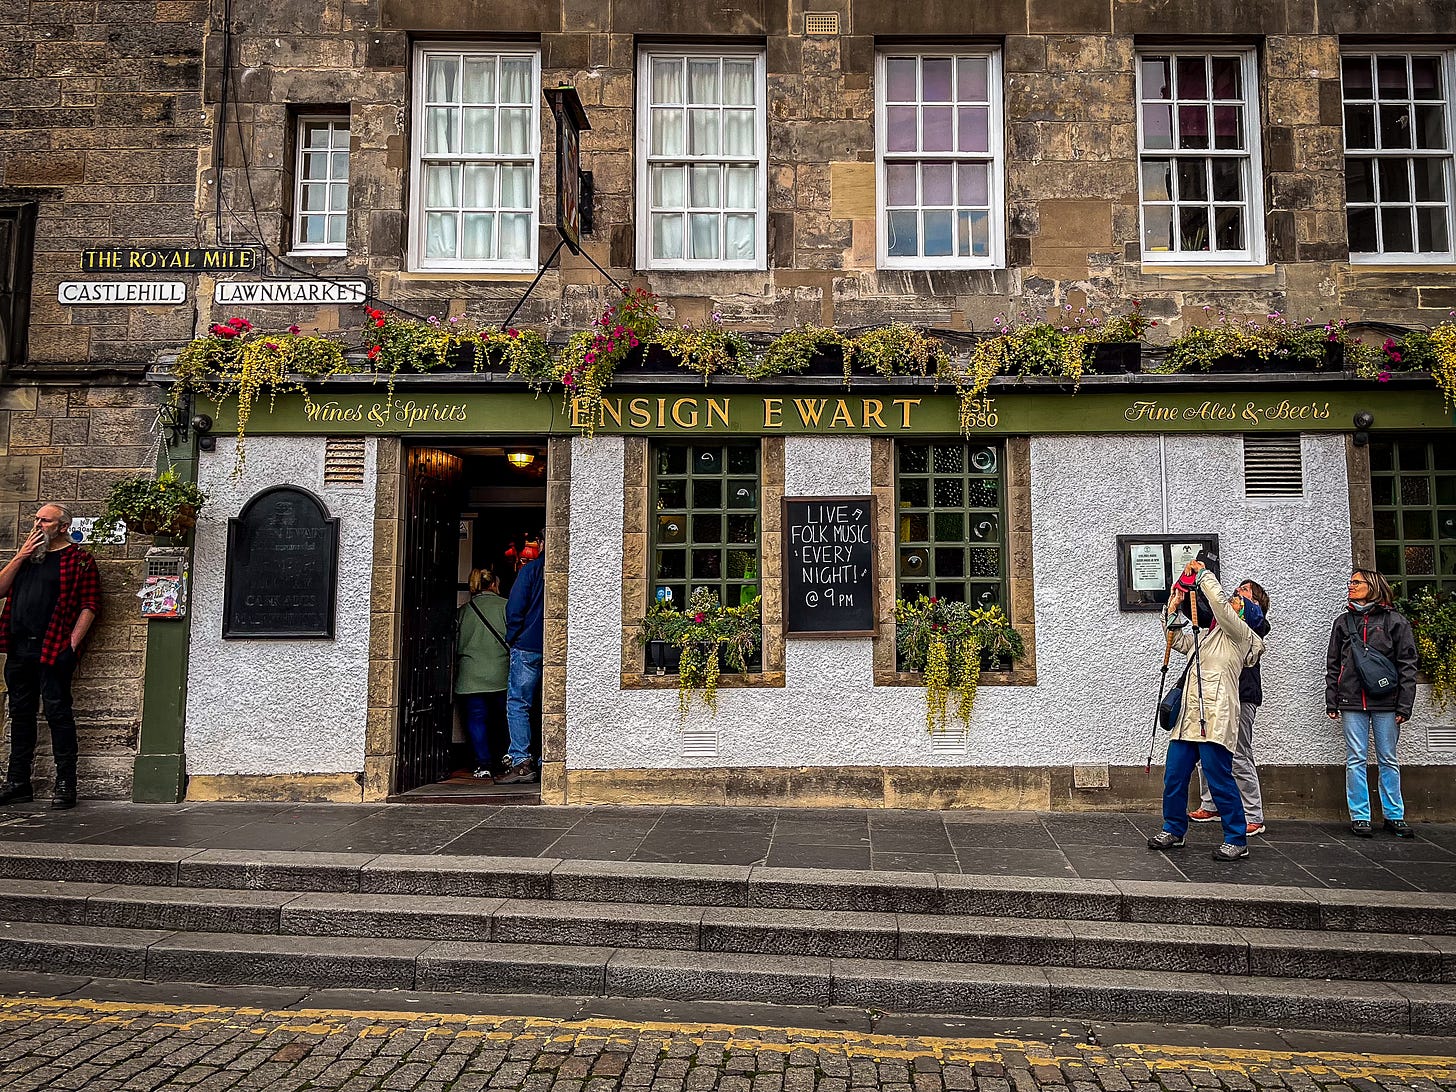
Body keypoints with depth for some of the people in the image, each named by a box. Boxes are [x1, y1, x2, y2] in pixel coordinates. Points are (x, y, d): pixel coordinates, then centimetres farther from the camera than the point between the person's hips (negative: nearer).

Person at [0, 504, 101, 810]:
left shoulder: (79, 560, -1)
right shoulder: (27, 556, 20)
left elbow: (90, 605, -8)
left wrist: (71, 644, -15)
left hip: (52, 651, -7)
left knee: (57, 713, -6)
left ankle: (65, 785, 0)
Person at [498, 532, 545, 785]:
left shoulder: (530, 569, -6)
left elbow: (514, 609, -9)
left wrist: (513, 638, 4)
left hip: (528, 647, -4)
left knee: (517, 703, 1)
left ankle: (521, 762, -6)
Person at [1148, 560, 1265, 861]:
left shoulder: (1239, 633, 0)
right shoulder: (1205, 637, 24)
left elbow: (1219, 603, -15)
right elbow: (1178, 640, 35)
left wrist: (1203, 573, -5)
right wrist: (1173, 608, 22)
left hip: (1215, 718, -8)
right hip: (1189, 716, 8)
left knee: (1220, 779, -7)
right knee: (1174, 776, 10)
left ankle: (1236, 840, 4)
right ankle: (1173, 831, 23)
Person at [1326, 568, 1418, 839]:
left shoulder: (1394, 621, 4)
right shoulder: (1343, 622, 12)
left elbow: (1407, 665, 0)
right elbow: (1333, 664, 12)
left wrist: (1404, 705, -7)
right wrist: (1331, 701, 5)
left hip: (1386, 702, -2)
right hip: (1352, 701, 2)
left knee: (1388, 759, 5)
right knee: (1356, 759, 1)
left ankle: (1394, 816, 15)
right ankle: (1360, 816, 6)